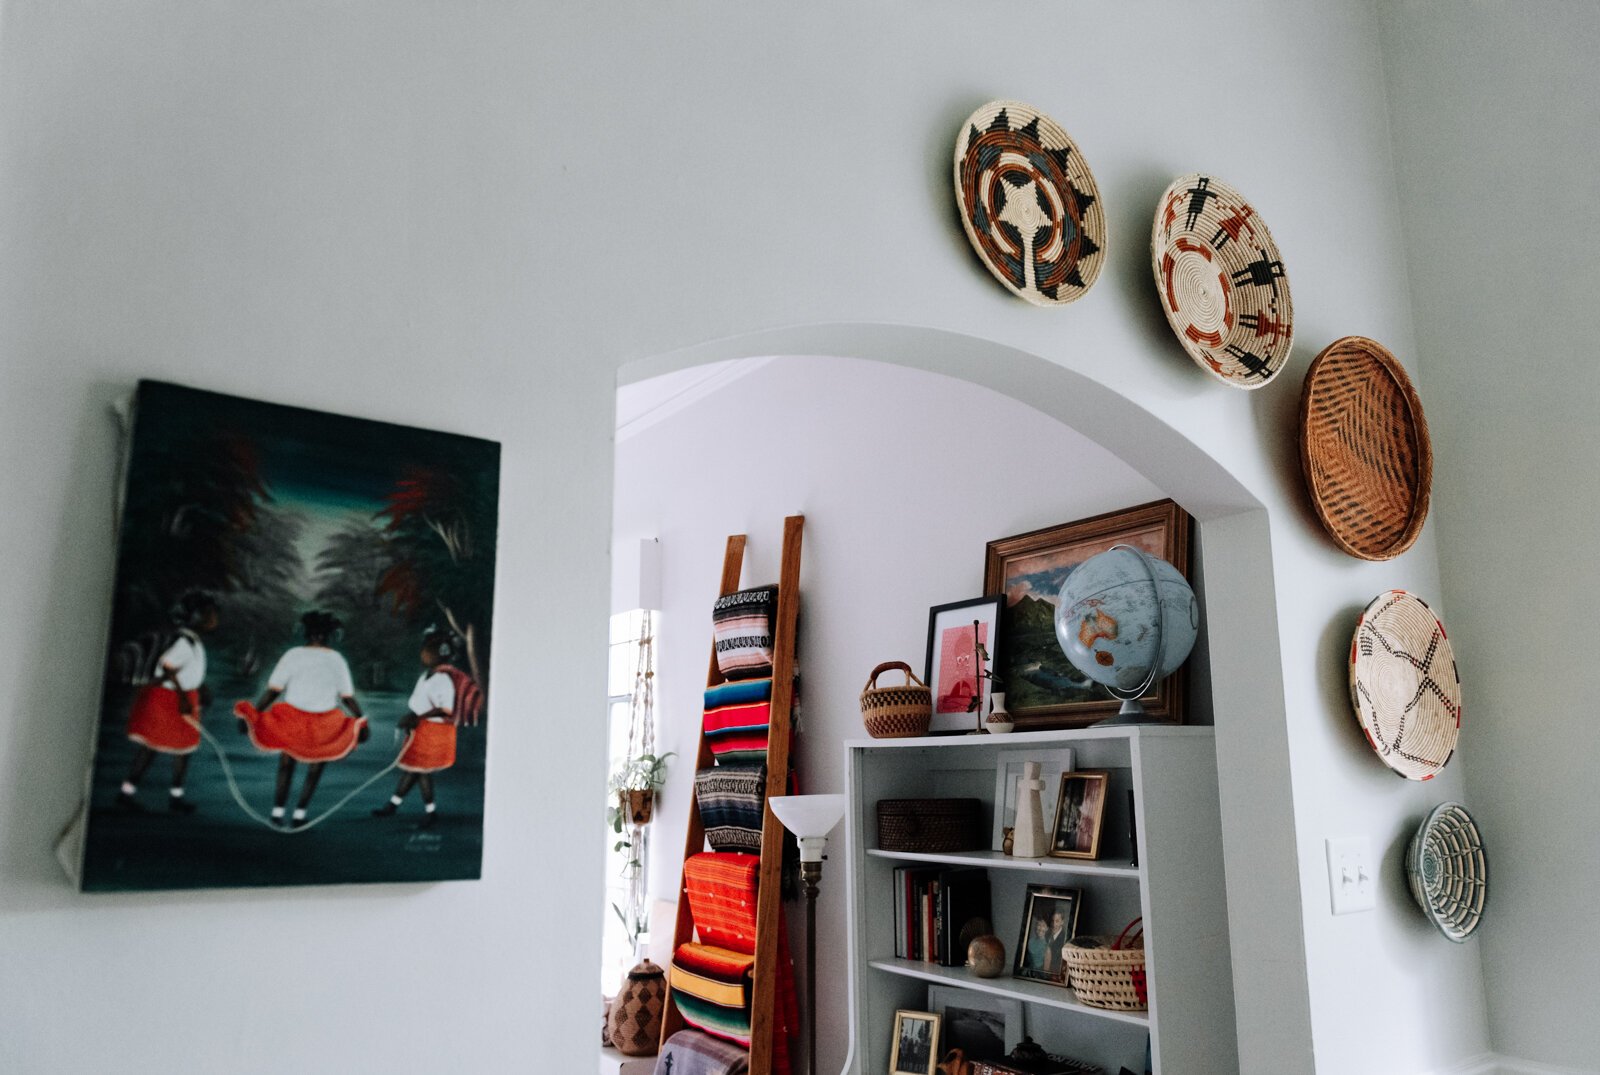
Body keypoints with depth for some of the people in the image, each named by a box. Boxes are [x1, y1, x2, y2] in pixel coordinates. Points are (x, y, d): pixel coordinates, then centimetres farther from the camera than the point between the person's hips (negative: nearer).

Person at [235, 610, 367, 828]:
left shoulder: (293, 655, -6)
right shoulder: (337, 660, -3)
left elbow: (272, 691, -9)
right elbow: (348, 697, -4)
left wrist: (253, 715, -4)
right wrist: (362, 721, 5)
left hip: (291, 720, 0)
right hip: (323, 727, 0)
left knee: (286, 765, 21)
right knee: (315, 769, 18)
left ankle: (278, 810, 21)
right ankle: (299, 813, 16)